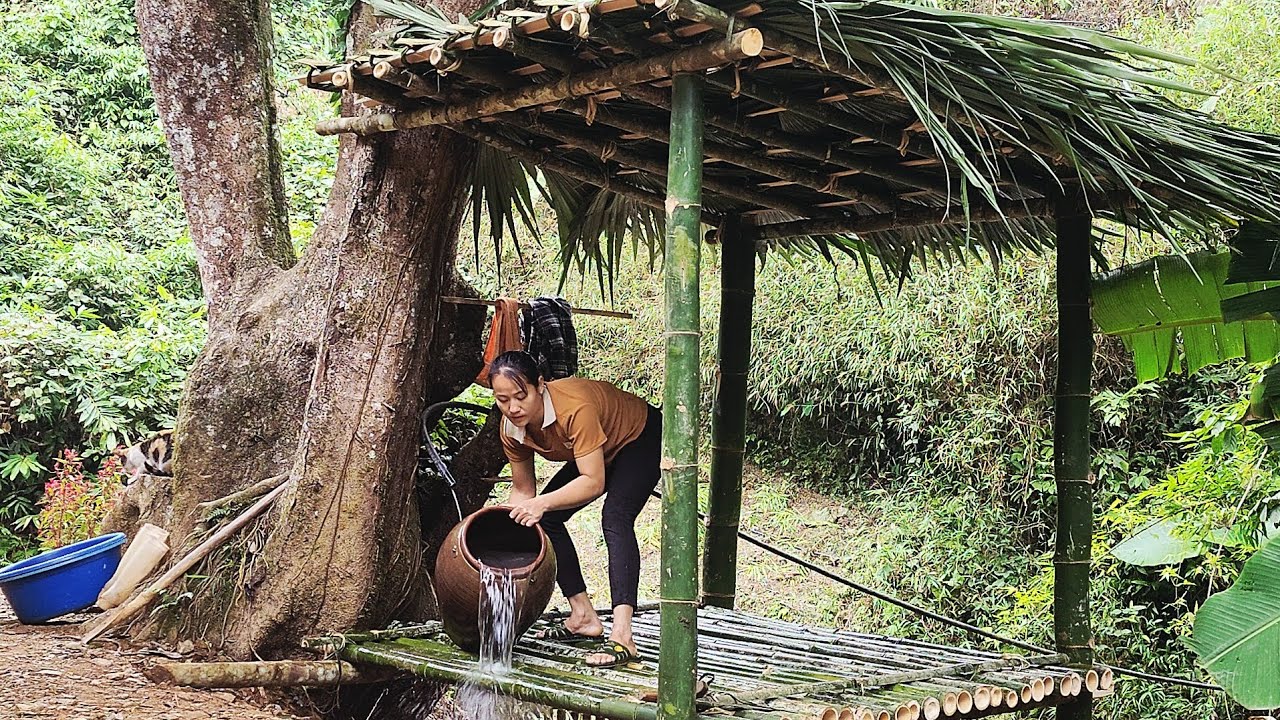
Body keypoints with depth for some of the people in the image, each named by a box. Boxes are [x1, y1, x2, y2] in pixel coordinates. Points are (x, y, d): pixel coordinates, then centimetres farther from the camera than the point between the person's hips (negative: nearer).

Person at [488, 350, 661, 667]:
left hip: (641, 437, -8)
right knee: (545, 519, 1)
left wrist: (543, 503, -50)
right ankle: (583, 617, 10)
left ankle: (622, 637, -40)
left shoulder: (575, 408, -40)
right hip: (603, 451, 8)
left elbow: (593, 482, -39)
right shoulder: (511, 429, -17)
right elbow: (523, 490, -4)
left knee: (615, 518, -30)